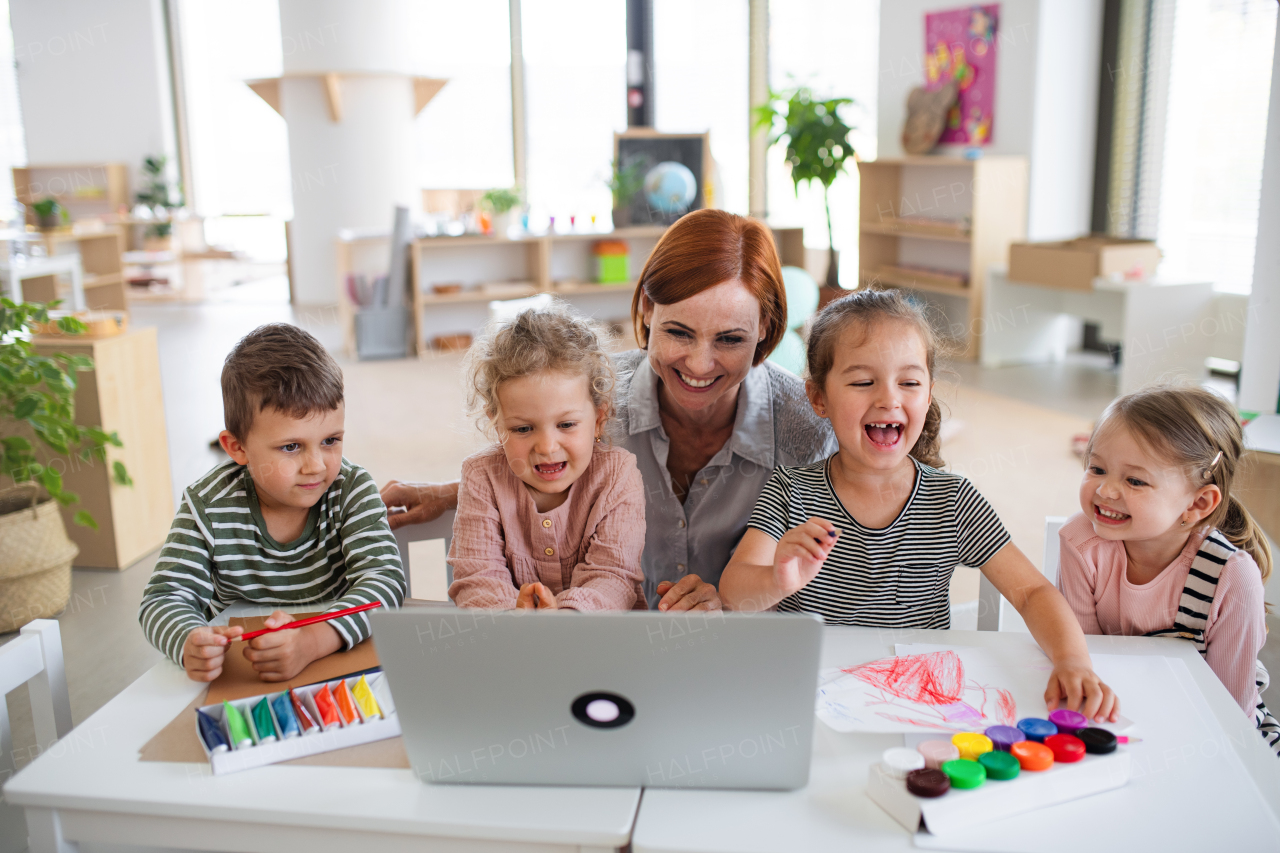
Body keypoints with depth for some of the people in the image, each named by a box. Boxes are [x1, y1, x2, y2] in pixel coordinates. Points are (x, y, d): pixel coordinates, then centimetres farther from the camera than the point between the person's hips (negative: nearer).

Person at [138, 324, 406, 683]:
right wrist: (190, 645, -32)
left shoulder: (352, 490, -11)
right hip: (238, 675, 2)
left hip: (342, 657, -1)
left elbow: (385, 579, -20)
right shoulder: (208, 507, -9)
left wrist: (313, 641, -38)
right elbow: (165, 600, -8)